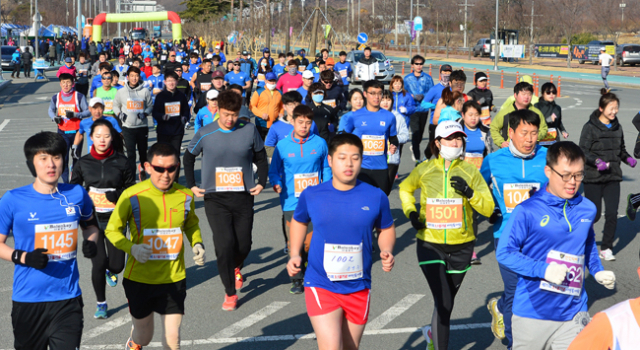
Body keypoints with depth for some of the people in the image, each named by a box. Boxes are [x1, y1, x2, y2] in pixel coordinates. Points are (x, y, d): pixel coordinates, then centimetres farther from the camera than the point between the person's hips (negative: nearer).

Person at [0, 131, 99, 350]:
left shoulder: (77, 194, 0)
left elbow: (90, 225, 19)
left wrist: (91, 241, -2)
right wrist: (24, 257, -19)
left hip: (68, 299, 1)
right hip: (28, 300, -1)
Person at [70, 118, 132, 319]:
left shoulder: (121, 161, -1)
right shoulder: (83, 163, 1)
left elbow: (131, 188, 5)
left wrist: (119, 195, -14)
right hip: (92, 219, 0)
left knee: (117, 265, -2)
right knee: (98, 263, -6)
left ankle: (110, 271, 38)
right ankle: (101, 304, 14)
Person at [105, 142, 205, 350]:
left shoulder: (185, 196, -4)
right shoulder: (132, 196, -14)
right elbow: (112, 230, -3)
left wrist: (197, 244, -4)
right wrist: (131, 248, -22)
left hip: (174, 278, 1)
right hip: (139, 278, -1)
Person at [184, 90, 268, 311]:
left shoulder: (249, 131, 0)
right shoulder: (205, 134, -2)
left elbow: (261, 158, 13)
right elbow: (188, 158, 13)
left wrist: (261, 183, 2)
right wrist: (191, 186, 7)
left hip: (243, 197, 1)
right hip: (215, 199, -1)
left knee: (243, 245, 6)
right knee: (224, 244, -11)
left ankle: (235, 268, 43)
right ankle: (230, 293, 4)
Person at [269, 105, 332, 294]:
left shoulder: (320, 143, 3)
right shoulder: (282, 146, 1)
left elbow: (326, 169, 12)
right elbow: (274, 171, 8)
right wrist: (276, 184, -12)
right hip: (292, 202, 0)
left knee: (311, 243, -2)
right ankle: (297, 279, 20)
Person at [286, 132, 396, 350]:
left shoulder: (376, 197, -4)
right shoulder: (311, 195, -4)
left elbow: (386, 229, 12)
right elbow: (299, 221, 15)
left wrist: (386, 251, -8)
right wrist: (294, 255, 3)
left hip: (358, 289, 2)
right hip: (321, 288, -2)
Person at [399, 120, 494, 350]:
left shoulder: (470, 171, -3)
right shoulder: (424, 170, -3)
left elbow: (488, 209, -5)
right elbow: (405, 189, 18)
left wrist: (469, 192, -22)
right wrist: (411, 212, 1)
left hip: (461, 247, 2)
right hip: (430, 245, -2)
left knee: (447, 302, 17)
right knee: (443, 302, -14)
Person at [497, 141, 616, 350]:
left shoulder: (587, 210, 4)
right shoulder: (528, 211, -13)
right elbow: (504, 253, -13)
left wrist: (597, 271, 6)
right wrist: (544, 270, -23)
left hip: (573, 314, 3)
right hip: (532, 313, -3)